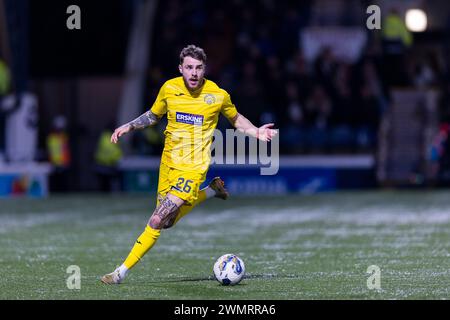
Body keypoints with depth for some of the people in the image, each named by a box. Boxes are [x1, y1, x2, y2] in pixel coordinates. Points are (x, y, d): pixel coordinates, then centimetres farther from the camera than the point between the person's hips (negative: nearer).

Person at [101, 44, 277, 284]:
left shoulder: (218, 95, -8)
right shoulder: (169, 89, -2)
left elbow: (235, 119, 12)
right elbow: (153, 115, 18)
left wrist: (257, 132, -5)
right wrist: (128, 127, 3)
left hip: (193, 167, -5)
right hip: (168, 161, 5)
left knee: (158, 221, -14)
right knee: (167, 221, 15)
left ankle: (122, 272, -6)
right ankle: (212, 190, 35)